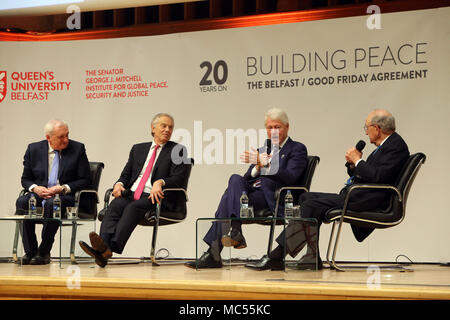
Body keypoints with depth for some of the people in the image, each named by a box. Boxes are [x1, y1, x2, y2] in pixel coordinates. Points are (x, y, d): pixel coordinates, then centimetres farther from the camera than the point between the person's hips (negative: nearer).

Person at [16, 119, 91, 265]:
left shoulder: (77, 149, 2)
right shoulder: (34, 149, 9)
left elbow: (85, 180, 0)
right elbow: (25, 179, 14)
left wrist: (63, 188, -14)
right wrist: (35, 188, -10)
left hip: (66, 196, -3)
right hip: (40, 194, 3)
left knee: (51, 203, -37)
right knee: (22, 202, -29)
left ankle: (44, 253, -24)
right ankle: (29, 252, -23)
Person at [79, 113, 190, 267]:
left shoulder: (177, 151, 12)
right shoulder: (138, 148, 26)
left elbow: (178, 179, 0)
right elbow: (126, 174, 23)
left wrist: (160, 182, -21)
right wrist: (119, 184, -1)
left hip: (154, 197, -4)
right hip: (131, 194, 4)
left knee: (133, 207, -35)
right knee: (115, 205, -29)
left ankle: (111, 246, -55)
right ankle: (103, 247, -51)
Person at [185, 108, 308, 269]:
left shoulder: (297, 149, 9)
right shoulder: (263, 150, 28)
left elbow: (290, 178, -9)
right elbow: (247, 178, 18)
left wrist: (264, 164, -20)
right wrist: (257, 167, -4)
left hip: (272, 199, -6)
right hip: (251, 191, 6)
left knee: (229, 199, -25)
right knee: (236, 179, -26)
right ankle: (235, 231, -33)